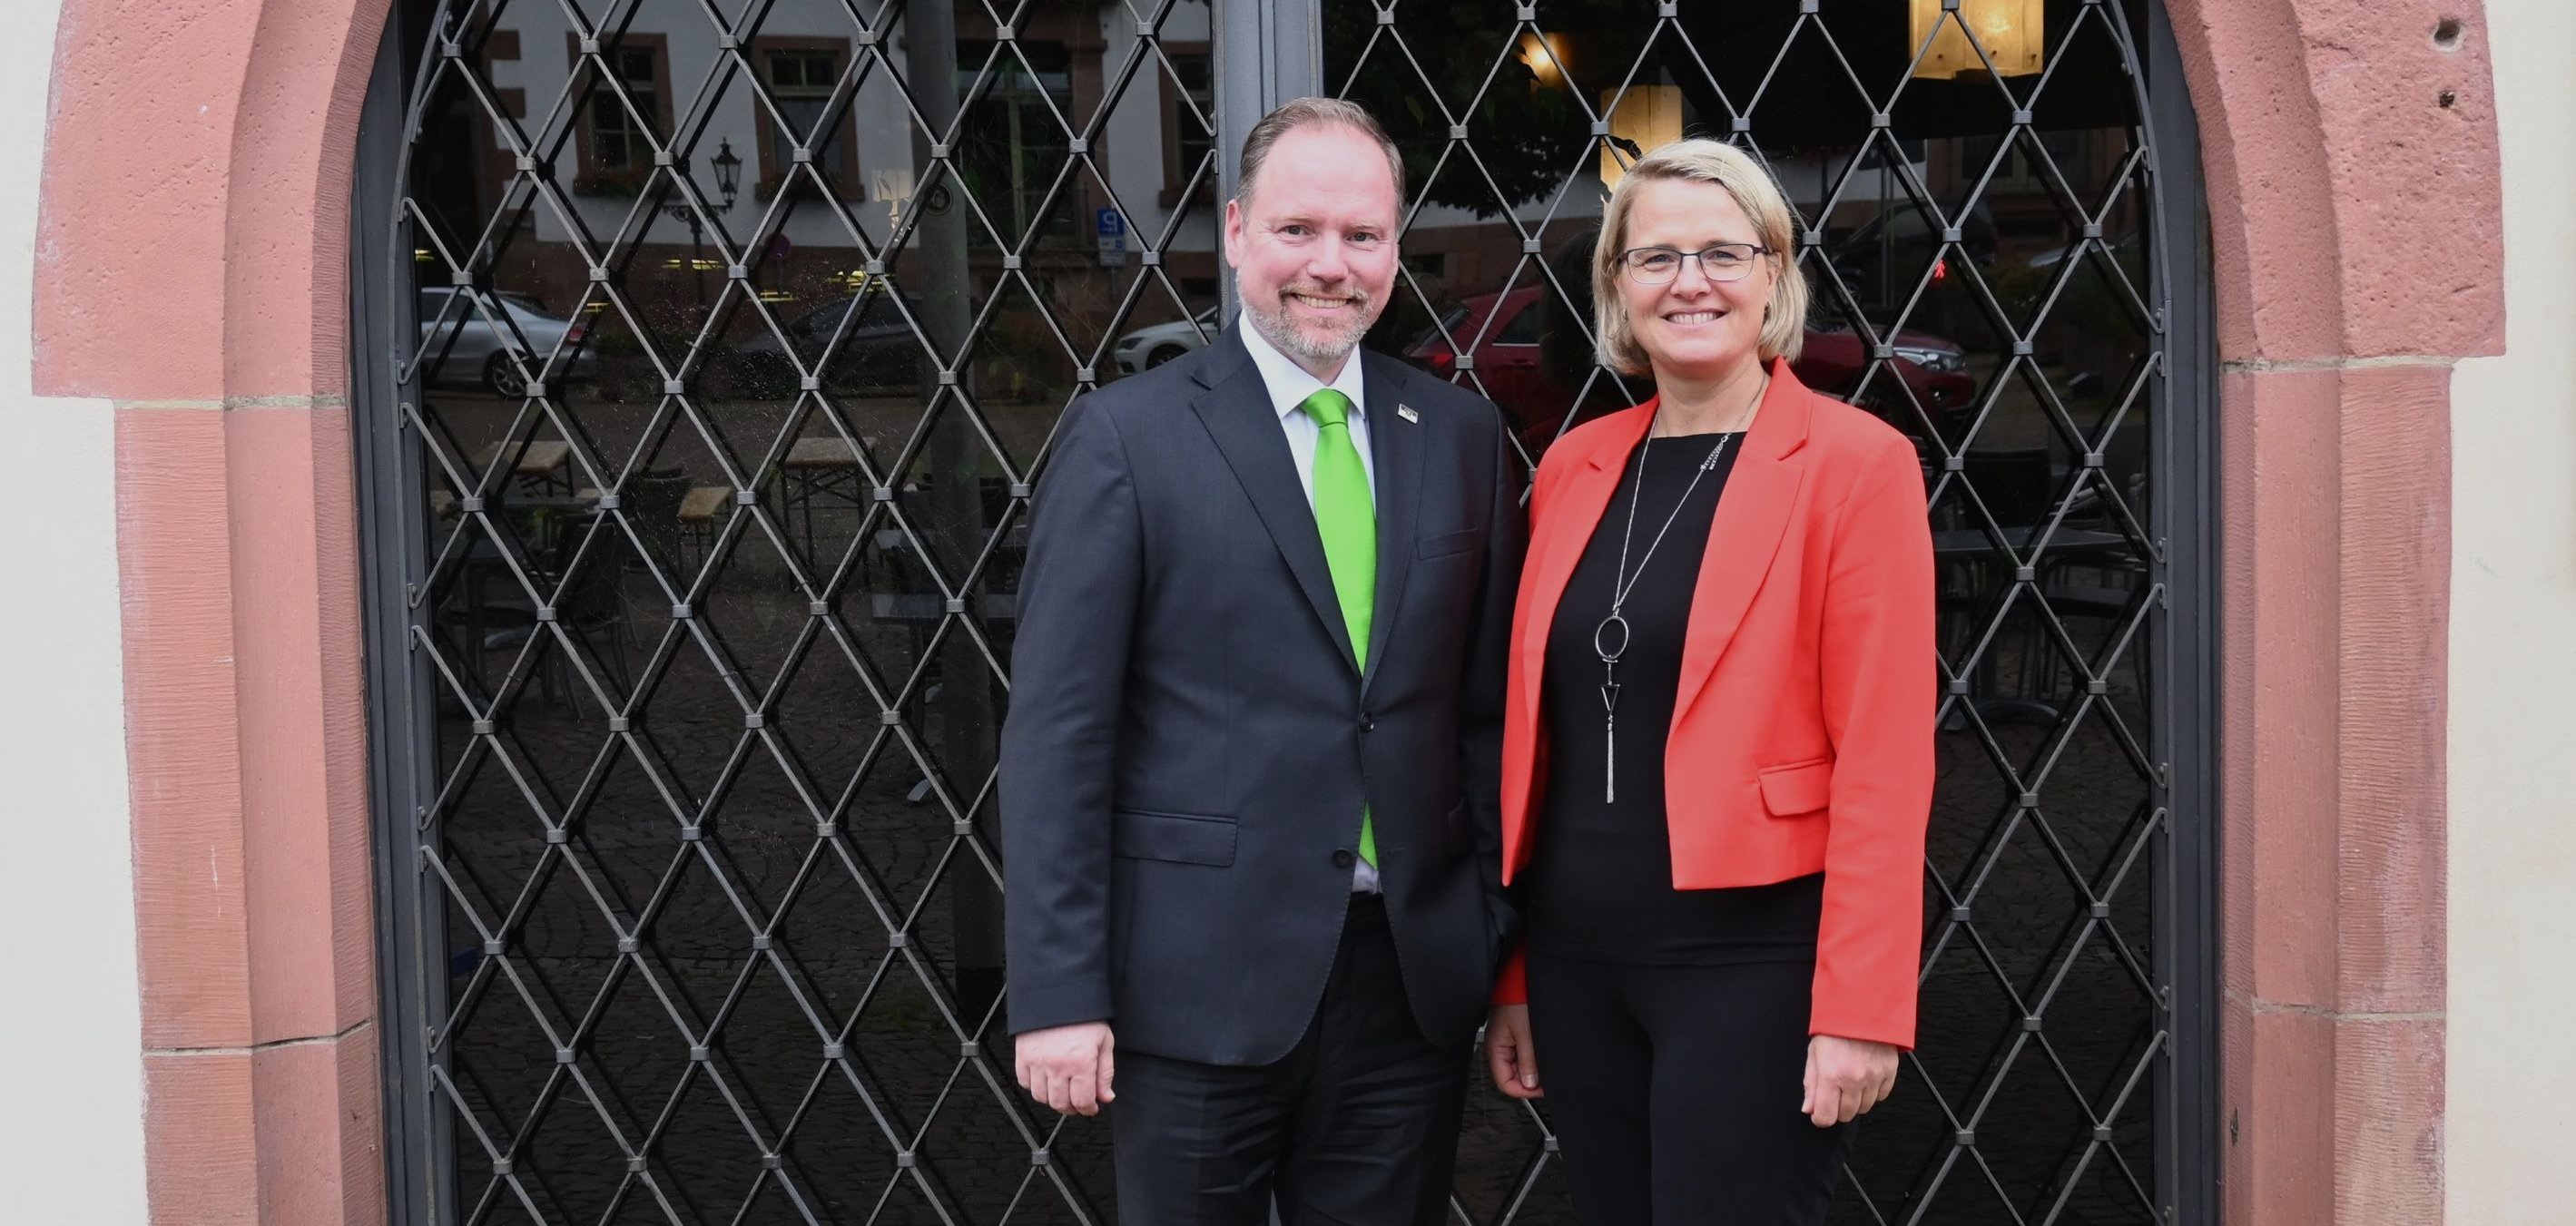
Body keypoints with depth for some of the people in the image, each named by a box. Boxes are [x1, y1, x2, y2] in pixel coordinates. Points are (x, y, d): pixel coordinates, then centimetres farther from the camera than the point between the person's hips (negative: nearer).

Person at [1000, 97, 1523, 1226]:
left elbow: (1490, 704, 10)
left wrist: (1499, 937, 7)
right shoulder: (1127, 436, -4)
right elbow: (1056, 735, -7)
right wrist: (1058, 995, -11)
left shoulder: (1460, 435, 8)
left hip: (1415, 975, 4)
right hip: (1200, 984, -3)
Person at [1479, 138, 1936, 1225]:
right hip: (1578, 960, 5)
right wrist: (1512, 979, 10)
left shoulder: (1855, 464, -6)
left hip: (1752, 962, -5)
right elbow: (1531, 739, 11)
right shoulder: (1573, 467, 9)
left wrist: (1859, 1009, -15)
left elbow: (1884, 762, -10)